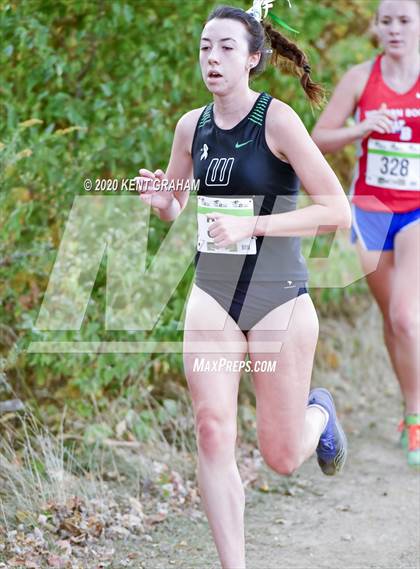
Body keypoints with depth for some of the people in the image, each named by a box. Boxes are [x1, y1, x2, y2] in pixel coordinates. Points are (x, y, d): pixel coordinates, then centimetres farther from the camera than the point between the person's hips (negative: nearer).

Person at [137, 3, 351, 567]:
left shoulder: (278, 119, -13)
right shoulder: (192, 125, 3)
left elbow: (337, 210, -17)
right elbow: (174, 208, 19)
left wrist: (251, 226, -24)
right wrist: (159, 199, -5)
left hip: (280, 298, -4)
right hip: (212, 294, 4)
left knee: (282, 458, 5)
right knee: (212, 432, -11)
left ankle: (318, 410, 41)